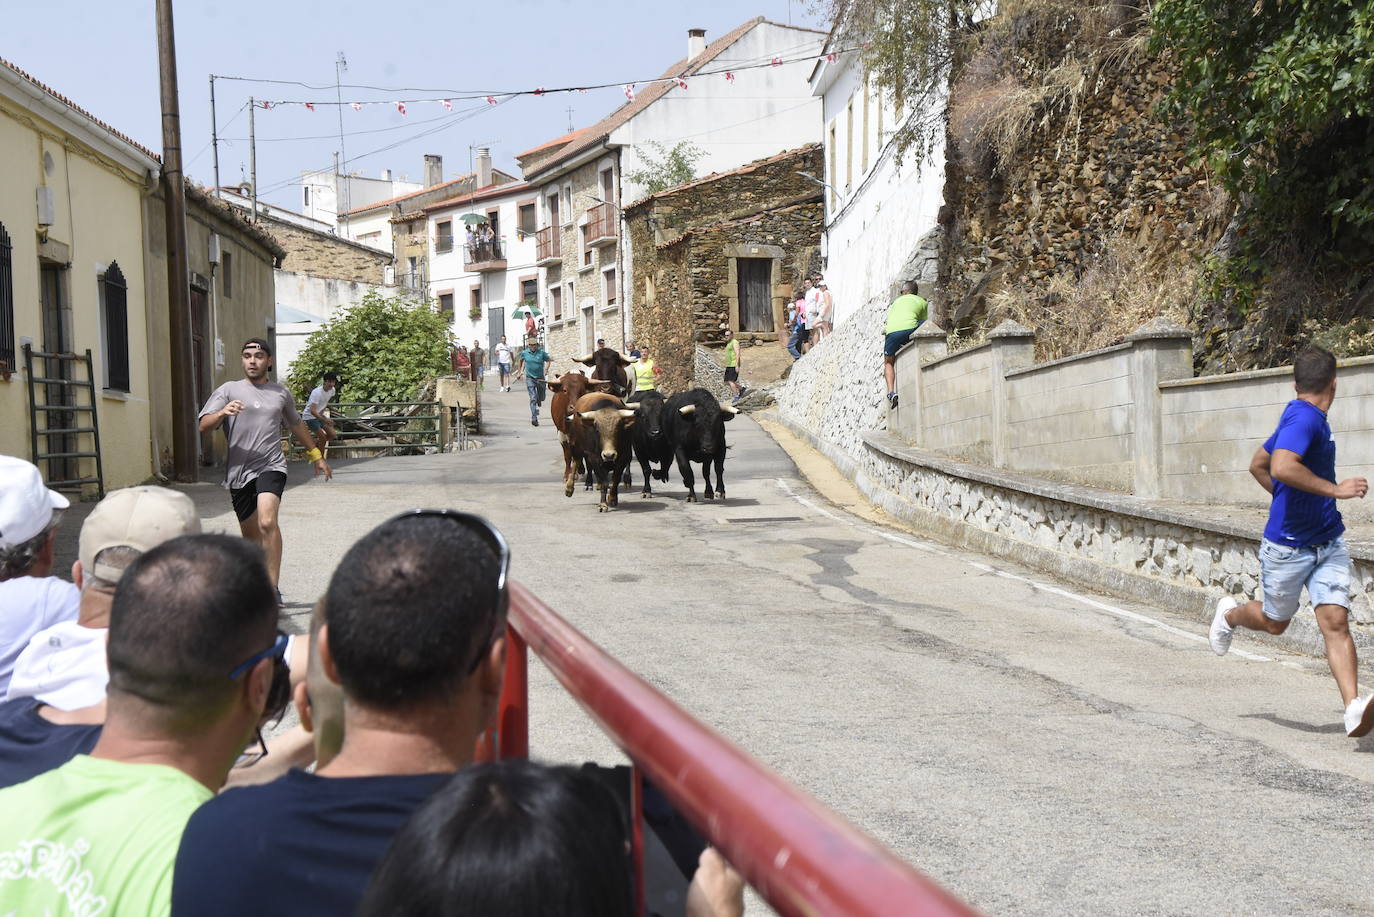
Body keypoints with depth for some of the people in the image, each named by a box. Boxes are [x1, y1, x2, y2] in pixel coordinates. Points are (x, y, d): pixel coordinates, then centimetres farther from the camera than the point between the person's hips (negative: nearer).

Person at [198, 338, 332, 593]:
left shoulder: (281, 393, 14)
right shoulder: (228, 390, 7)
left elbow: (296, 425, 31)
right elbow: (204, 426, -2)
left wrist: (316, 455, 36)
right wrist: (222, 413, -23)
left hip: (271, 466, -1)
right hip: (238, 471, 1)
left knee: (267, 522, -24)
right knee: (250, 536, 10)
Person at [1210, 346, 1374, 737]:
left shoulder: (1297, 418, 9)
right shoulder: (1304, 419, -19)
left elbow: (1258, 464, 21)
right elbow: (1281, 467, -37)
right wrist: (1335, 490, -30)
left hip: (1329, 544, 7)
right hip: (1288, 546, -7)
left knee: (1335, 621, -8)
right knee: (1274, 622, 13)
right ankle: (1230, 614, 45)